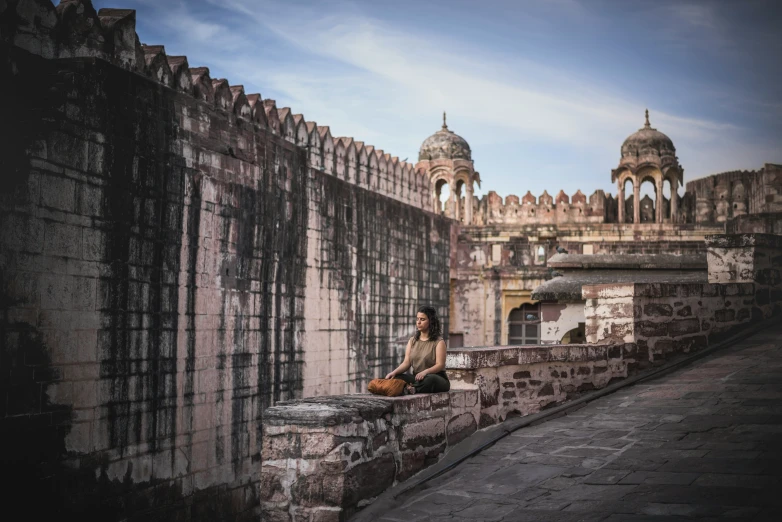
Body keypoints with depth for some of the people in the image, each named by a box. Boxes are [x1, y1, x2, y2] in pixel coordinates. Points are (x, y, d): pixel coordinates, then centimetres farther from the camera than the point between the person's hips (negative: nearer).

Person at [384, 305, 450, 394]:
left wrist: (425, 372, -33)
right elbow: (406, 363, 4)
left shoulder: (439, 342, -2)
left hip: (437, 378, -4)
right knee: (396, 378, -24)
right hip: (416, 378, 5)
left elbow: (440, 365, -13)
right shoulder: (412, 341, 14)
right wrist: (394, 372, -17)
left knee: (430, 379, -41)